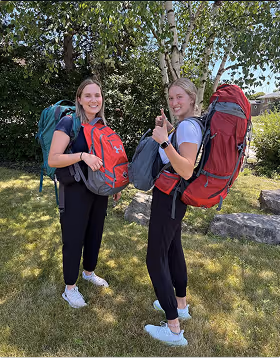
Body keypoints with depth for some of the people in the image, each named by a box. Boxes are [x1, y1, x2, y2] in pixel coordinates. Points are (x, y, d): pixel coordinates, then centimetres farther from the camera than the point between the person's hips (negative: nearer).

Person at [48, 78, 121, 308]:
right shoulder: (68, 123, -12)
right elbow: (52, 159, -19)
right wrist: (82, 155, -32)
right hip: (76, 191, -6)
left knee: (95, 234, 18)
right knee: (74, 238, 5)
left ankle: (89, 272, 42)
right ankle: (70, 288, 25)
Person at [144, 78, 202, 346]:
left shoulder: (188, 126, -19)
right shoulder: (186, 125, 10)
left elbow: (186, 171, -29)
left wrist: (164, 141, -31)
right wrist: (165, 128, 13)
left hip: (169, 196, -10)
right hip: (172, 195, 10)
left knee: (155, 258, -1)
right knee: (173, 248, 22)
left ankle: (174, 330, 13)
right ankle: (180, 304, 42)